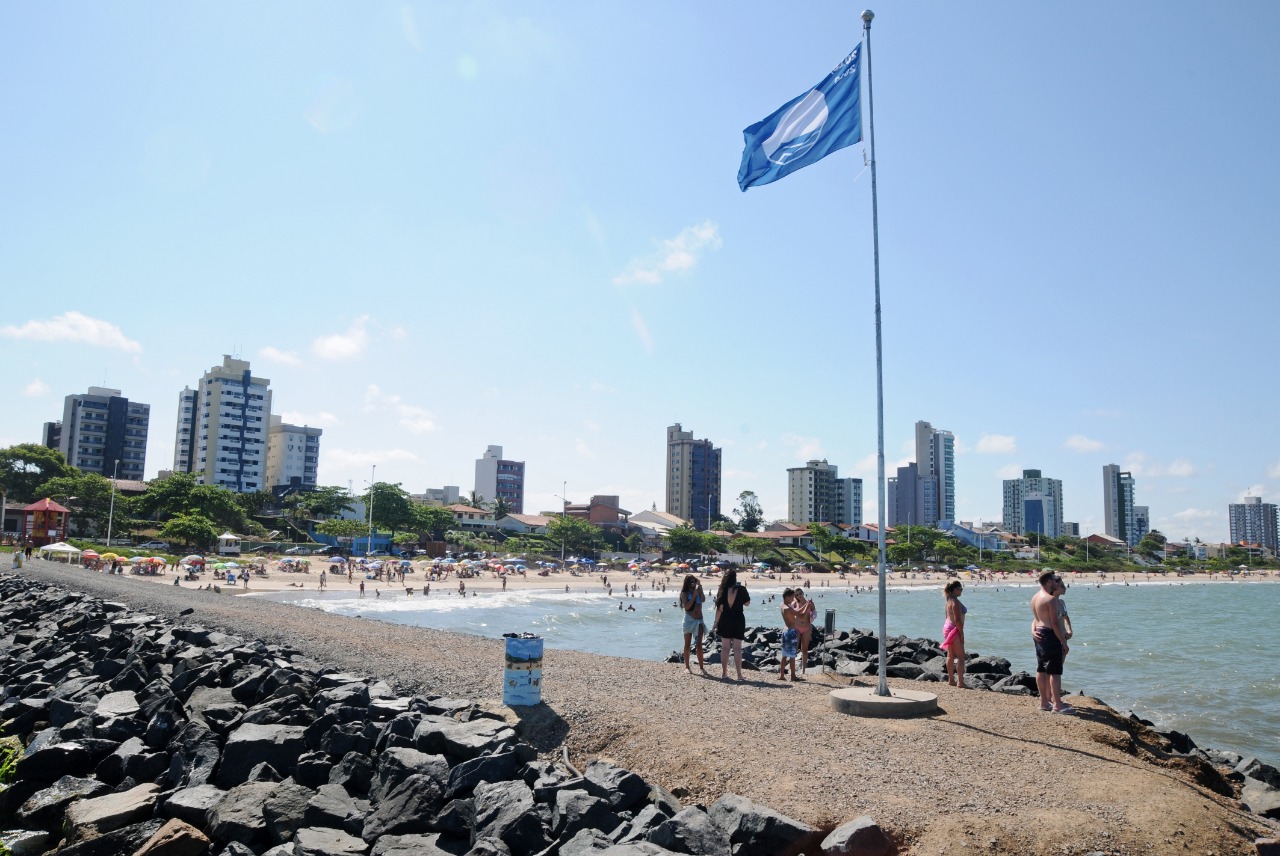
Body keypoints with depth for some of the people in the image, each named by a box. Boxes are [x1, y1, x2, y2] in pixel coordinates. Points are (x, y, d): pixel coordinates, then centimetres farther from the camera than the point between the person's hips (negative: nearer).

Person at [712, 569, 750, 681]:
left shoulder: (723, 591, -4)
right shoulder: (741, 589, -6)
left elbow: (719, 609, -5)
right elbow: (747, 603, 6)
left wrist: (715, 624, 1)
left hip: (725, 621, 1)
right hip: (738, 621, -1)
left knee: (725, 648, 8)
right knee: (737, 648, 2)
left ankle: (724, 674, 11)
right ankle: (739, 675, 1)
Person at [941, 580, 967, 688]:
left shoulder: (949, 600, 11)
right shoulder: (955, 602, -19)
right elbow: (957, 620, -22)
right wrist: (962, 633, -17)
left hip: (947, 627, 10)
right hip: (955, 630, -10)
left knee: (950, 655, 13)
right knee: (961, 656, -5)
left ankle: (951, 680, 19)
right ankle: (960, 682, -7)